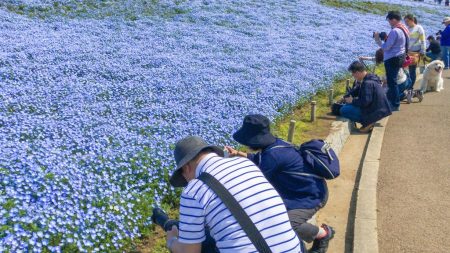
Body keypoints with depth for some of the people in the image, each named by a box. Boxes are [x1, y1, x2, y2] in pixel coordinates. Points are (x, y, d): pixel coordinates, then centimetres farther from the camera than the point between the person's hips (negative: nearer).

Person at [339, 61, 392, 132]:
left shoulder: (367, 83, -23)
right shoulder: (372, 78, 9)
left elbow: (365, 102, -25)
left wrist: (353, 101, -10)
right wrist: (356, 99, 9)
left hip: (374, 113, -10)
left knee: (344, 110, -13)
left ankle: (367, 122, -6)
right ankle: (369, 122, 10)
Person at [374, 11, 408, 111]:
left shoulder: (394, 31, -20)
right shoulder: (403, 29, 11)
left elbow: (386, 47, -20)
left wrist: (378, 39, -9)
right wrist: (386, 39, 7)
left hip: (392, 59, -10)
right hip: (400, 57, 10)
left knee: (392, 82, -2)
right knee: (392, 81, 19)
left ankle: (395, 105, 3)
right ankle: (390, 100, 30)